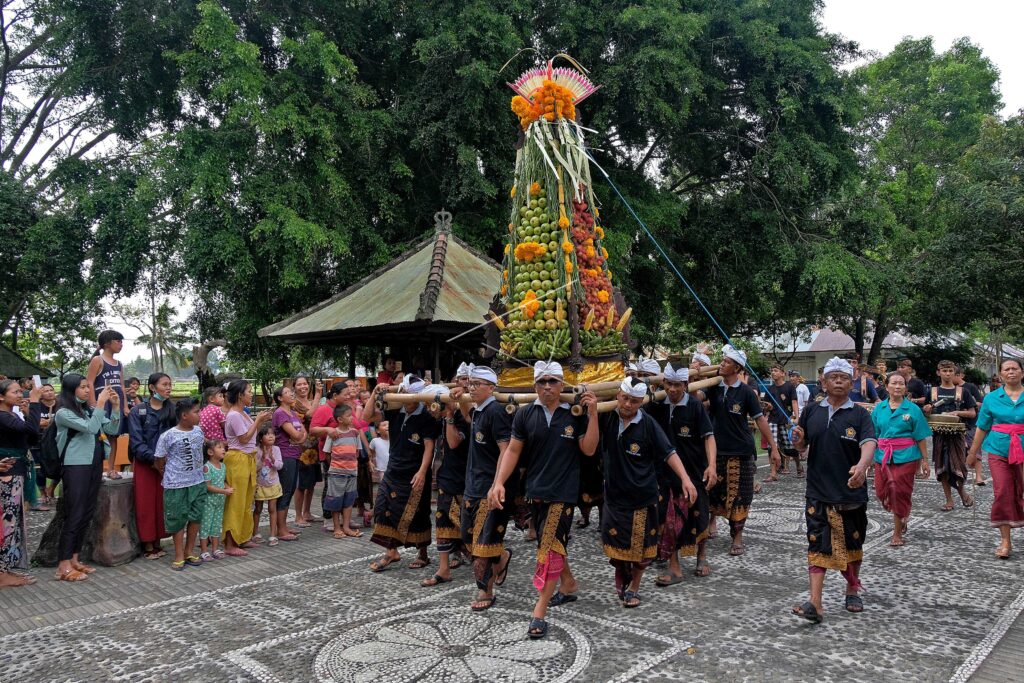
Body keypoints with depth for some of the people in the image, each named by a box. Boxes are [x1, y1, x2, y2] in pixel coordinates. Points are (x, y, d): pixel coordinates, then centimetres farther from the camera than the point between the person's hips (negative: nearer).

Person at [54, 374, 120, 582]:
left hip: (94, 465, 7)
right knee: (75, 515, -7)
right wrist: (101, 404, -18)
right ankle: (64, 565, 0)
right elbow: (90, 428, -20)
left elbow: (112, 430, 10)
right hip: (76, 467, -7)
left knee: (87, 514, 9)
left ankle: (74, 559, 18)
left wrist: (115, 406, 0)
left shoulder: (89, 410, 12)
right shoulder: (63, 413, -9)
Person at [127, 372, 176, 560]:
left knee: (162, 504, 7)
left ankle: (157, 543, 19)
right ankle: (147, 546, 12)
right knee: (145, 505, 2)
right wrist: (154, 458, -19)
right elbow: (136, 442, -9)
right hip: (144, 464, -2)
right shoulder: (137, 412, -2)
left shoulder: (173, 411, 6)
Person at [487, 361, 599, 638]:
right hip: (536, 490, 4)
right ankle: (568, 584, 44)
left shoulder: (575, 414, -5)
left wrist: (593, 414, -16)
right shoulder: (525, 414, 0)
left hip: (563, 491, -4)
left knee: (551, 547, -9)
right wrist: (499, 482, -6)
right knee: (554, 543, 19)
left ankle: (539, 612, -3)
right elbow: (513, 450, 3)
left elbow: (589, 450, -7)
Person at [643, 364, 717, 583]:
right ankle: (674, 568, 14)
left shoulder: (695, 406, -11)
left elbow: (708, 436, -14)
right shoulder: (657, 406, -1)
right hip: (665, 472, 2)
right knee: (668, 520, 2)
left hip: (693, 472, -2)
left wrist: (712, 464, -27)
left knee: (697, 517, 11)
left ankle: (702, 557, 37)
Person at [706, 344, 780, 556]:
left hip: (741, 451, -2)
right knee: (713, 492, 9)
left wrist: (773, 447, -5)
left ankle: (737, 536, 16)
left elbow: (760, 419, -4)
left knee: (739, 495, 4)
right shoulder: (714, 388, 3)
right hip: (717, 449, 3)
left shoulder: (746, 392, -5)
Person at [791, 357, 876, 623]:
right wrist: (798, 439, -11)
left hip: (851, 492, -1)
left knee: (851, 544, 15)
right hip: (818, 492, 1)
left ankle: (852, 591, 36)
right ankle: (815, 603, -4)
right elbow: (802, 445, 13)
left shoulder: (859, 414, -5)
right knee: (818, 546, -3)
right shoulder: (813, 411, 4)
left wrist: (862, 465, -42)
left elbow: (869, 443, -22)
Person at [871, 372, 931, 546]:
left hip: (905, 456, -3)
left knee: (900, 493, -1)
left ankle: (897, 534, 11)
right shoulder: (879, 408, 6)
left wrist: (924, 460, -2)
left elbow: (921, 437, 0)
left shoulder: (912, 409, -1)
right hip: (882, 456, 3)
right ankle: (901, 516, 36)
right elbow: (872, 435, 9)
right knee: (882, 492, 6)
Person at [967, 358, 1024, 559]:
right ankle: (1005, 541, 2)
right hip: (999, 452, 0)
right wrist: (973, 453, 10)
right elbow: (982, 427, 8)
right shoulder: (992, 398, 4)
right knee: (1002, 494, -4)